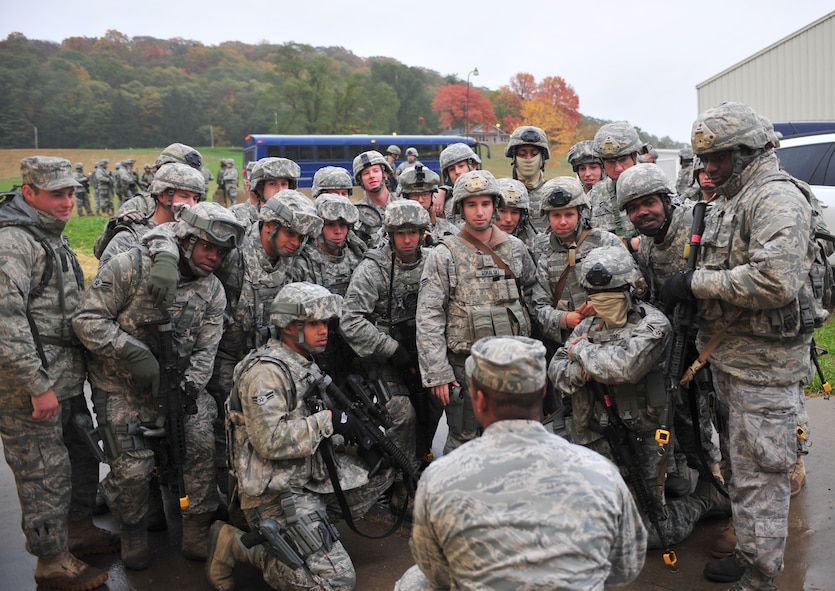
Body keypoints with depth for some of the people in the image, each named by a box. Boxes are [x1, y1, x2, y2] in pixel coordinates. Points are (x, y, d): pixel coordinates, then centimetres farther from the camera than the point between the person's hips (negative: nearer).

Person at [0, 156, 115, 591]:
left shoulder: (53, 239, 15)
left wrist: (78, 370, 22)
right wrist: (38, 387, -23)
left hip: (68, 381, 10)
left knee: (82, 457, 20)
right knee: (46, 474, 2)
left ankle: (79, 530, 39)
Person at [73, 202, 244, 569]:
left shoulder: (213, 292, 0)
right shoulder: (130, 267, -14)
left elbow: (205, 350, 2)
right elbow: (87, 318, -16)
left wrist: (190, 384, -15)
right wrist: (132, 353, -26)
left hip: (175, 382, 4)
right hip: (121, 388, -3)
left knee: (202, 448, -9)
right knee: (132, 469, -7)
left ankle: (197, 531, 11)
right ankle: (132, 530, 24)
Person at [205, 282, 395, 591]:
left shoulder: (304, 364, 11)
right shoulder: (265, 371, -19)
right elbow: (271, 441, -27)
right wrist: (328, 420, -21)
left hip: (310, 477, 9)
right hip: (278, 493, -9)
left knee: (383, 469, 6)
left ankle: (317, 523, 8)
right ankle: (239, 544, -1)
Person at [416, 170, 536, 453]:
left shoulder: (515, 248, 5)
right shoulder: (444, 255, -6)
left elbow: (532, 291, 18)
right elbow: (428, 319, -9)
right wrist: (437, 374, -13)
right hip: (465, 366, -3)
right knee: (463, 441, 6)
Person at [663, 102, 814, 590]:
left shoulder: (777, 198, -17)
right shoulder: (729, 199, 15)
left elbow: (774, 280, -29)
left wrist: (697, 283, -21)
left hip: (764, 361, -10)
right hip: (729, 352, 10)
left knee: (760, 471, 0)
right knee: (744, 461, 20)